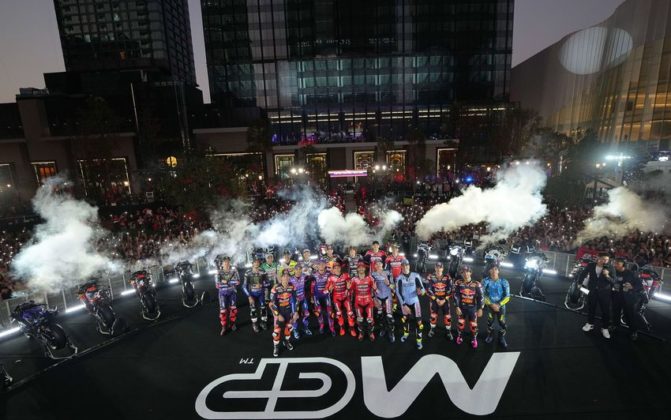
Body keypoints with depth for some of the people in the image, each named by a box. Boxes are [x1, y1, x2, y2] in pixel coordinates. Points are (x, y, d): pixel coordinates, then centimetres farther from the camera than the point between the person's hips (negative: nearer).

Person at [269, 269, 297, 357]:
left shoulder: (292, 287, -10)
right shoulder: (275, 288, -23)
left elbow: (294, 300, 2)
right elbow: (271, 304, -18)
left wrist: (295, 312, 3)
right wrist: (278, 315, -17)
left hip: (288, 310, 4)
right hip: (278, 311, -4)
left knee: (289, 327, 16)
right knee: (277, 330, -1)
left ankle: (287, 341, 41)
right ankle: (276, 347, 21)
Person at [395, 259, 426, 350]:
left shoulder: (415, 276, -8)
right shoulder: (399, 278, -8)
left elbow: (422, 288, -9)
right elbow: (398, 292, -9)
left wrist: (421, 291, -33)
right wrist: (403, 304, -13)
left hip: (414, 301, -1)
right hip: (404, 302, 1)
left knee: (418, 321, -3)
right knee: (405, 319, 17)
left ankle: (419, 340, 14)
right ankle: (406, 334, 43)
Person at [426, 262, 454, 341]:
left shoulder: (447, 277, -5)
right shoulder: (430, 277, -8)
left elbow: (450, 290, -5)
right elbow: (429, 290, -9)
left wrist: (444, 300, -11)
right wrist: (436, 300, -13)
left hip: (445, 300, 1)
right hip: (434, 299, 0)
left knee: (447, 317, 3)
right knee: (433, 316, 10)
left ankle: (448, 332, 22)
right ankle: (432, 329, 31)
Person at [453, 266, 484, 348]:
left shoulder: (476, 284, -10)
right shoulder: (458, 283, -9)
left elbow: (480, 297, -5)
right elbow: (456, 296, -6)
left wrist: (480, 309, -5)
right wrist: (457, 307, -9)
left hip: (472, 307, -1)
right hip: (462, 307, 1)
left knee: (473, 324, 8)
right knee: (461, 323, 16)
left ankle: (474, 339, 30)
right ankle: (460, 336, 37)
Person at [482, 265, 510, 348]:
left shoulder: (504, 282, -15)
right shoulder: (485, 281, -15)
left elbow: (507, 297, -11)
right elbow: (483, 295, -11)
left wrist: (499, 304, -21)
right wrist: (491, 304, -18)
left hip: (501, 306, 0)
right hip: (490, 305, 0)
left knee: (502, 323, 7)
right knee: (490, 322, 15)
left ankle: (502, 338, 29)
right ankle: (490, 336, 37)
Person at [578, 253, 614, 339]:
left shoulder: (610, 268, -9)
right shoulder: (591, 265, -6)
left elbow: (613, 281, -12)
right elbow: (583, 274, 2)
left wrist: (607, 276, -30)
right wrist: (579, 283, -5)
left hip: (604, 291, -1)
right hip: (592, 290, 1)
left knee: (606, 310, 3)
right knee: (591, 308, 14)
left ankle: (604, 328, 17)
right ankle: (590, 324, 31)